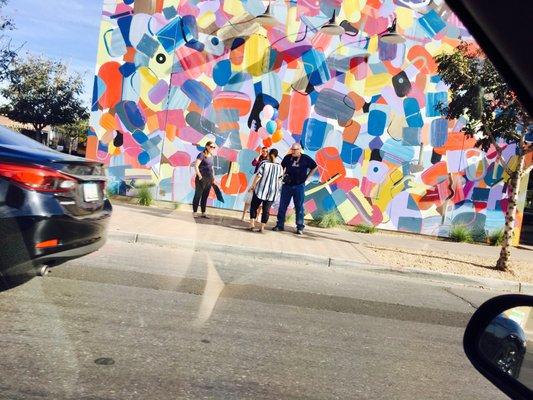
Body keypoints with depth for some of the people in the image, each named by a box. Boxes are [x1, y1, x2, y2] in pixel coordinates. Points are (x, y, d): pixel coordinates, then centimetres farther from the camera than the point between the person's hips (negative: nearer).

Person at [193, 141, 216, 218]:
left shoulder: (211, 156, 14)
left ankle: (203, 213, 17)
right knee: (198, 196, 0)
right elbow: (196, 166, -15)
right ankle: (194, 212, 6)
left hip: (209, 180, 7)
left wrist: (213, 176, 16)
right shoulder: (202, 155, -8)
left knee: (205, 197, 11)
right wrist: (200, 176, -18)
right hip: (201, 180, -7)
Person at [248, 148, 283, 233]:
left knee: (254, 206, 9)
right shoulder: (279, 167, 2)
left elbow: (258, 176, -11)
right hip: (272, 192, 2)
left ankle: (252, 224, -1)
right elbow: (279, 180, 7)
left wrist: (253, 186, -3)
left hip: (260, 190, -2)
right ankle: (262, 227, 6)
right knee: (266, 209, 8)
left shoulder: (264, 163, -7)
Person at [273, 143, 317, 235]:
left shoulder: (305, 158, -3)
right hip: (287, 185, 2)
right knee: (282, 206, 4)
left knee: (299, 207, 2)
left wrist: (307, 177, 4)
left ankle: (300, 227, 8)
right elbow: (282, 167, 19)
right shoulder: (287, 157, 3)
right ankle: (280, 225, 14)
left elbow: (315, 167, 9)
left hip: (299, 186, -2)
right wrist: (283, 175, 5)